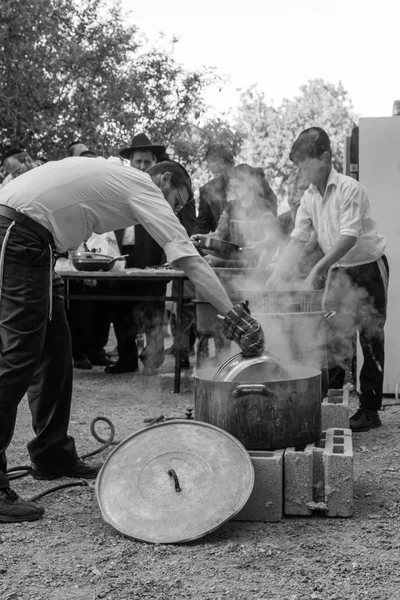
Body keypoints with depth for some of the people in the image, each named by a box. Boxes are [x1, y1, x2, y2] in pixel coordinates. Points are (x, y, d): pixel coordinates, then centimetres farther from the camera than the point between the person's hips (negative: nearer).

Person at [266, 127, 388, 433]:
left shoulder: (349, 189, -18)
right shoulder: (309, 197, 2)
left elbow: (349, 237, -27)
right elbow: (298, 240, 1)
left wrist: (317, 270, -33)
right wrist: (277, 274, -10)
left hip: (368, 267, -6)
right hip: (338, 270, 7)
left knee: (370, 339, -1)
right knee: (333, 336, 7)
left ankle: (370, 409, 4)